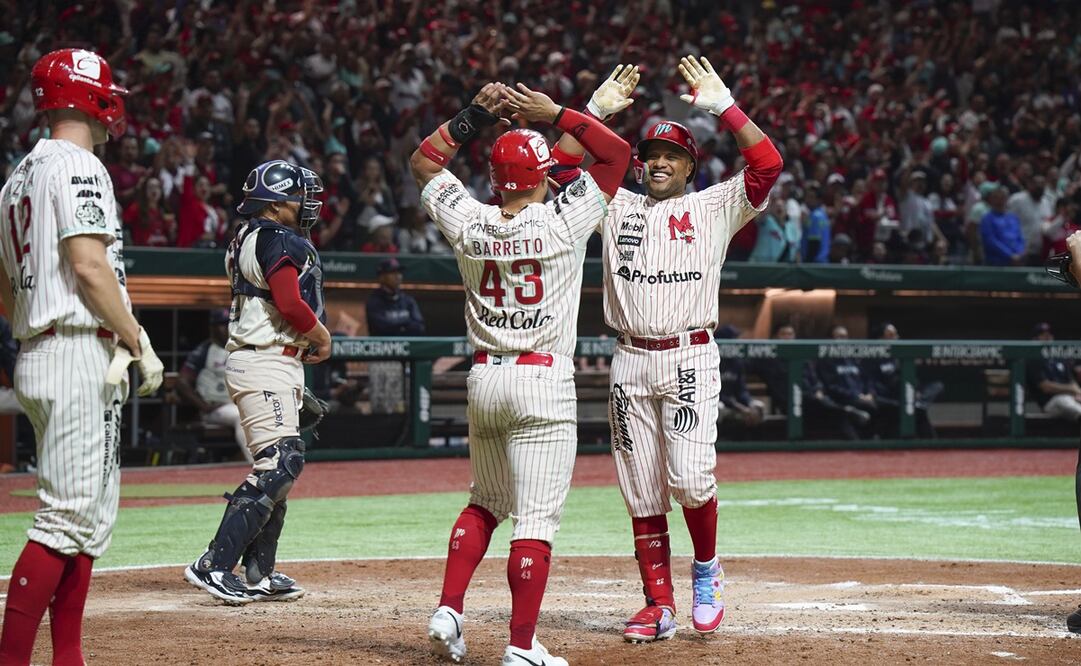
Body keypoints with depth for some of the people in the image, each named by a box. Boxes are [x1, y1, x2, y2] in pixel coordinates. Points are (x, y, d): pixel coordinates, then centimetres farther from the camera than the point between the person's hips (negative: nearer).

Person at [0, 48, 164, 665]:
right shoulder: (78, 167, -8)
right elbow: (90, 266, -19)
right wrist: (140, 342, -10)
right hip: (80, 355, -10)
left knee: (92, 519, 13)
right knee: (69, 516, -12)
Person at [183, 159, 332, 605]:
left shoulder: (248, 238, 18)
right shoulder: (276, 241, -14)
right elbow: (290, 304, -24)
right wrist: (322, 337, -7)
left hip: (275, 365, 11)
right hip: (265, 365, -11)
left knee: (278, 465, 13)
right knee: (280, 464, -16)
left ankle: (258, 574, 15)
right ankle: (214, 565, -19)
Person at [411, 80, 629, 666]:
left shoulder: (468, 223, 1)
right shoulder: (561, 221, -9)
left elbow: (423, 161, 17)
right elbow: (617, 152, -2)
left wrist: (477, 114, 14)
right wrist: (555, 114, -2)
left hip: (483, 380, 5)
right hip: (542, 382, -5)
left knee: (486, 502, 22)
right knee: (535, 517, -4)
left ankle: (448, 611, 10)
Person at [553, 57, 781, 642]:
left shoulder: (714, 207, 6)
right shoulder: (617, 207, 13)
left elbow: (767, 163, -8)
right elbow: (558, 166, 7)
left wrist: (722, 104, -9)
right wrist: (597, 110, 3)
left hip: (691, 358, -3)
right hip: (630, 362, 3)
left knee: (690, 477, -16)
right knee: (641, 492, 3)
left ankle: (706, 570, 11)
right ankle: (659, 604, 9)